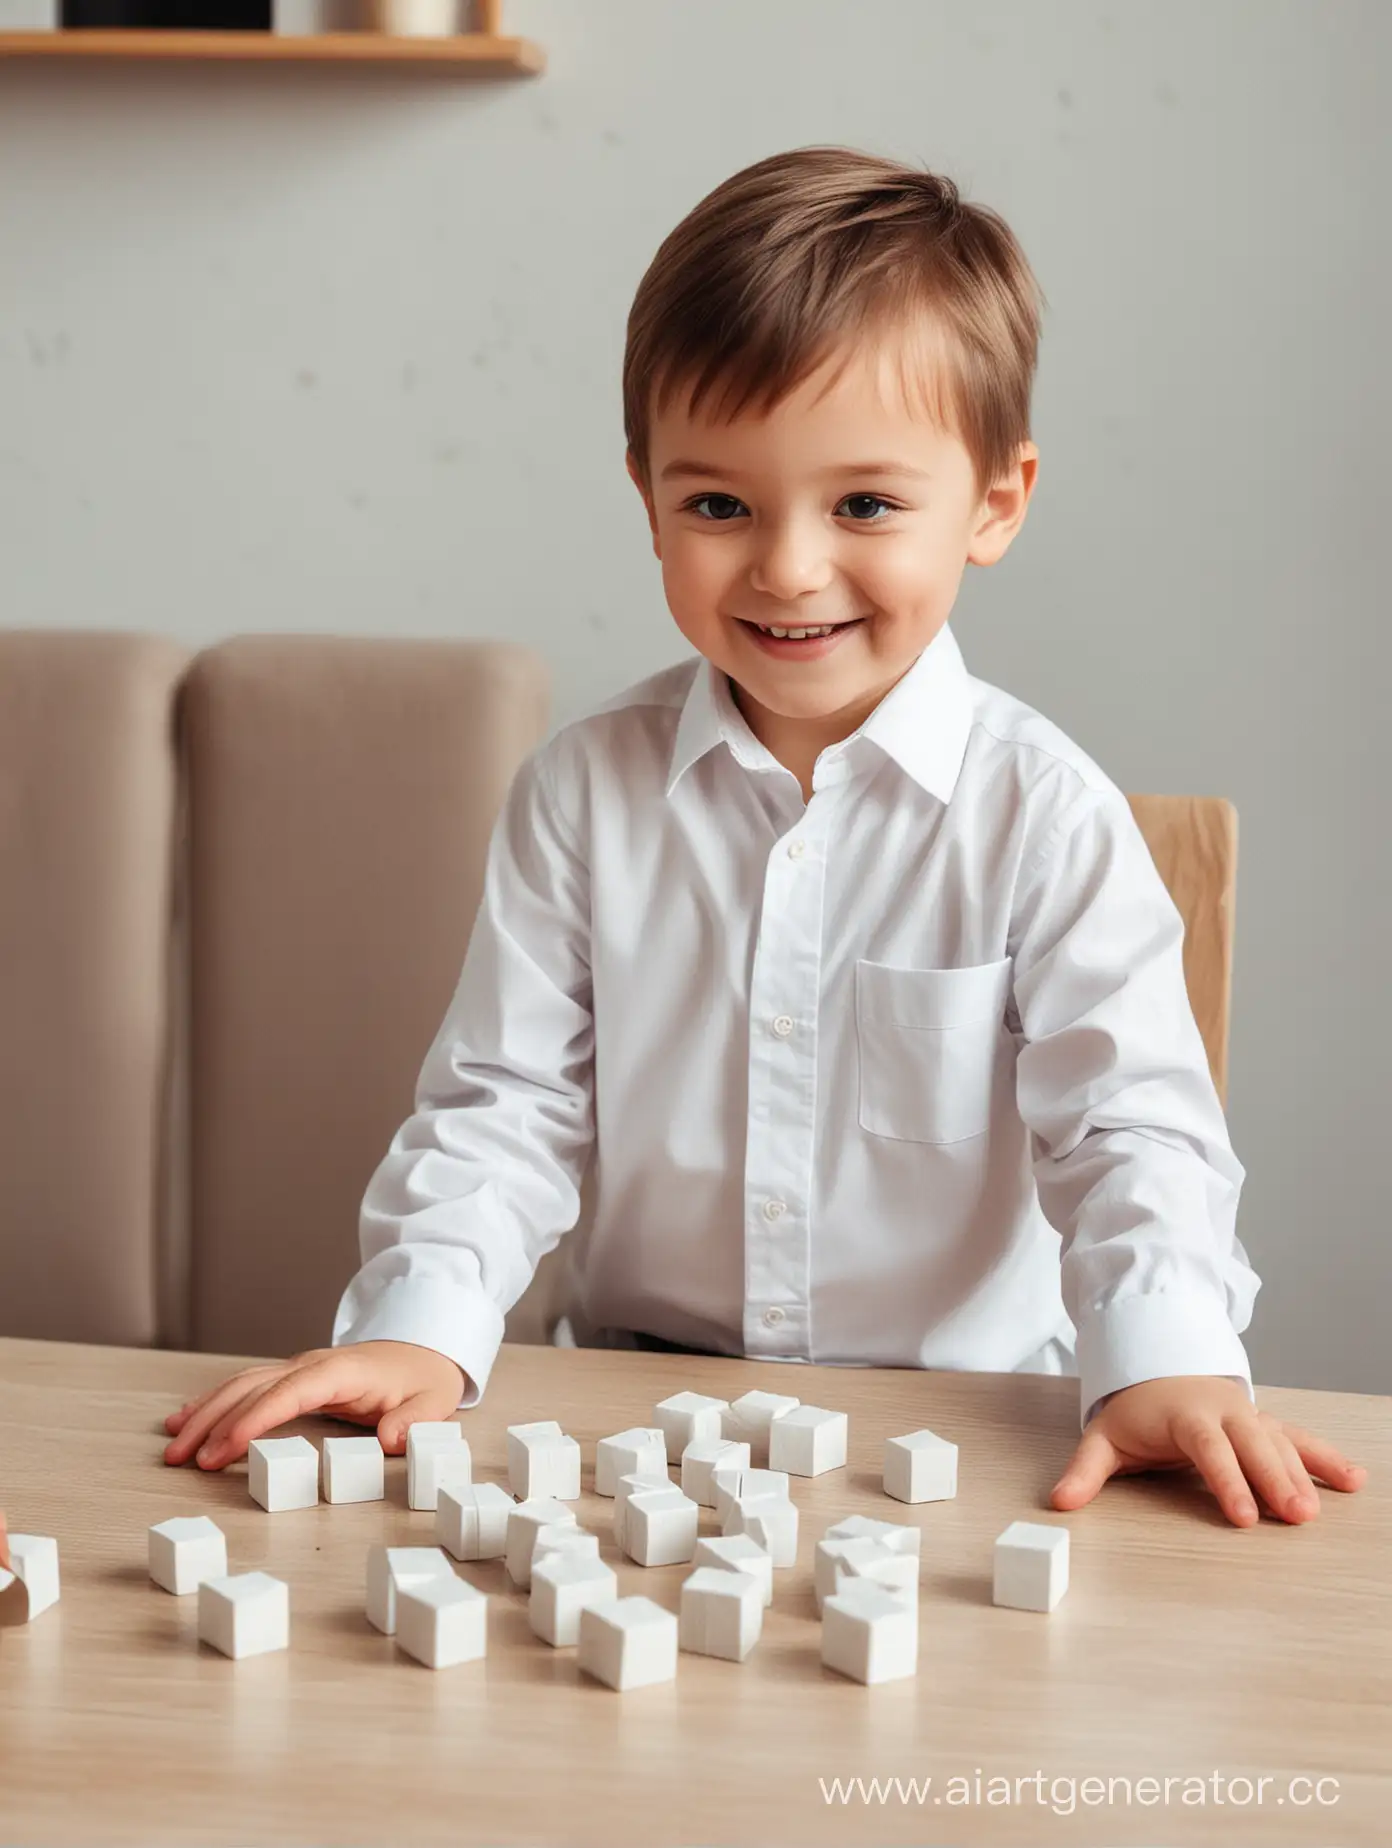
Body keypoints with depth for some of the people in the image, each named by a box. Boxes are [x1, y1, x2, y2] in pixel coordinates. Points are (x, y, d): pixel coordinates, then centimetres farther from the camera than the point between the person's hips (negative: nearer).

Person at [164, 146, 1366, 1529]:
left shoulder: (1043, 814, -5)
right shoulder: (584, 791, 2)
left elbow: (1128, 1123, -8)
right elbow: (504, 1101, 4)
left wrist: (1166, 1359, -27)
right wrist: (420, 1323, -13)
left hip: (972, 1414, -2)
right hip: (644, 1402, 2)